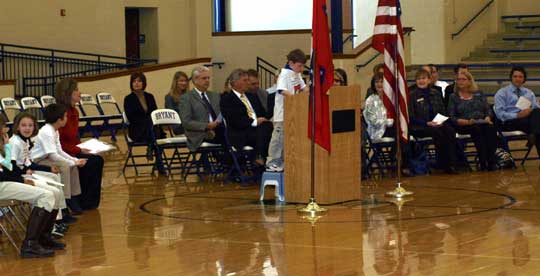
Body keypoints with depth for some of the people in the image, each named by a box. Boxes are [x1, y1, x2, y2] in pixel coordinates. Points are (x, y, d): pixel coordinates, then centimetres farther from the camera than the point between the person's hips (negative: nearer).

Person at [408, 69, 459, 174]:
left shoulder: (435, 93, 17)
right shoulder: (412, 95, 2)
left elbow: (443, 111, 19)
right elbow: (411, 117, -5)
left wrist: (441, 121, -5)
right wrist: (427, 123, -17)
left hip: (437, 124, 4)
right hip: (419, 128, -4)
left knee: (450, 130, -28)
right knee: (438, 133, -34)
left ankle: (452, 164, -32)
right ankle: (444, 164, -27)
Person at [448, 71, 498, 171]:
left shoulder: (478, 94, 20)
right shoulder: (453, 97, 11)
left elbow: (488, 110, 15)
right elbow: (452, 117, 1)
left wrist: (487, 118, -8)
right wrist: (467, 122, -14)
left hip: (482, 123, 3)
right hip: (464, 126, -3)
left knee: (491, 128, -32)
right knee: (477, 129, -36)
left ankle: (491, 162, -38)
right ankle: (483, 162, -40)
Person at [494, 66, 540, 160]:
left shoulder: (529, 93, 24)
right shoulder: (502, 93, 10)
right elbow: (500, 113, -3)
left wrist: (531, 111, -12)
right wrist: (517, 115, -18)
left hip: (527, 119, 4)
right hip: (509, 123, -4)